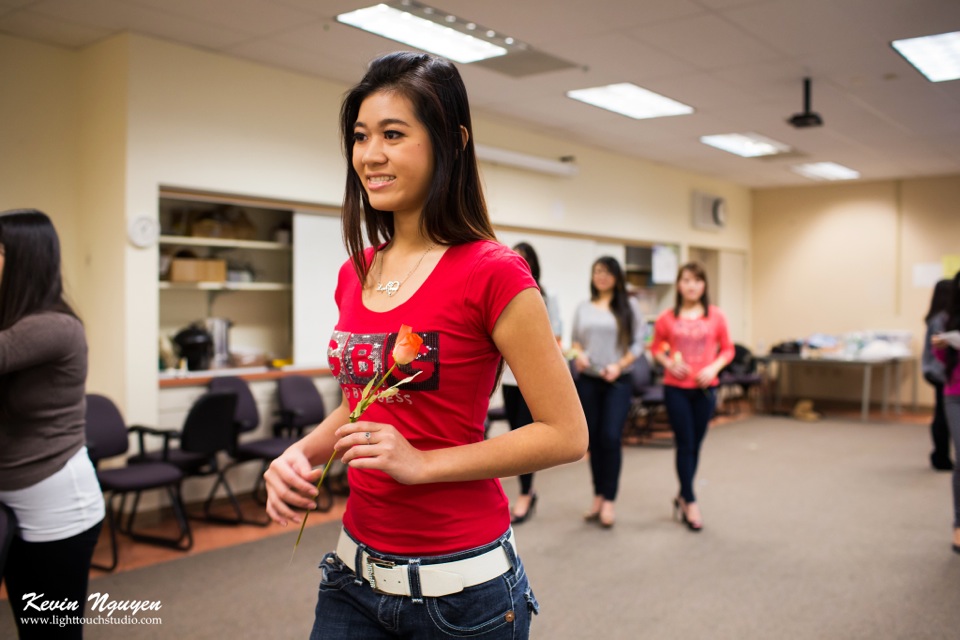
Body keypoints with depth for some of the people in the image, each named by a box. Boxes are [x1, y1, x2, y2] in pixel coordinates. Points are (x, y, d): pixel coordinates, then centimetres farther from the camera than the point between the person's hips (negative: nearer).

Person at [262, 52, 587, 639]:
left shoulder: (490, 272, -15)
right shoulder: (357, 272, 3)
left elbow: (566, 435, -13)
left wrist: (422, 462, -18)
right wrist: (302, 453, -3)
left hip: (459, 584, -5)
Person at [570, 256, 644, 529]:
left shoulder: (629, 305, 2)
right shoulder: (583, 307, 8)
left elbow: (638, 343, 0)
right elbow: (575, 339, 11)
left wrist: (619, 365, -12)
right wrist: (578, 353, -10)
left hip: (618, 381, -3)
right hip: (587, 380, 3)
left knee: (611, 438, -9)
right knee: (594, 439, 7)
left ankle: (609, 500, 0)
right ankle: (598, 496, 19)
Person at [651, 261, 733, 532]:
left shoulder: (716, 316, -2)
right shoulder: (667, 318, -4)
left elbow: (727, 349, 5)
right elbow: (656, 348, 6)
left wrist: (714, 367, -12)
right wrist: (668, 363, -12)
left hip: (704, 388, 2)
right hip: (676, 388, -2)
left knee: (695, 445, 11)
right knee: (685, 444, 1)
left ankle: (682, 497, 28)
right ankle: (690, 503, 11)